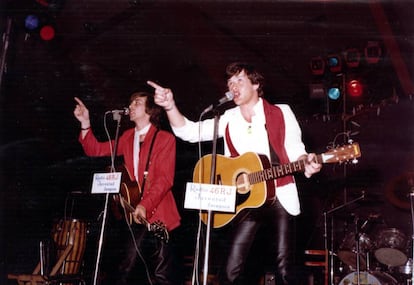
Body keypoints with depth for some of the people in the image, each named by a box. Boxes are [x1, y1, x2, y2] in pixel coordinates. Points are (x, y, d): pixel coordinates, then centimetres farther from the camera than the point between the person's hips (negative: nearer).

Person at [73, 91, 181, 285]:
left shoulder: (165, 138, -5)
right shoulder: (128, 137, 14)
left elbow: (165, 179, -14)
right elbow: (95, 150, 16)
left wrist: (146, 205, -26)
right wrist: (85, 123, 4)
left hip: (157, 214, -5)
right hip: (134, 213, 6)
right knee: (125, 267, 6)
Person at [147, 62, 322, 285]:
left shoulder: (281, 113, 5)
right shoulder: (228, 119, 9)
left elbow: (295, 150, 7)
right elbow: (188, 131, 2)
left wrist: (306, 162, -16)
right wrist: (170, 106, -14)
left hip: (280, 197, -1)